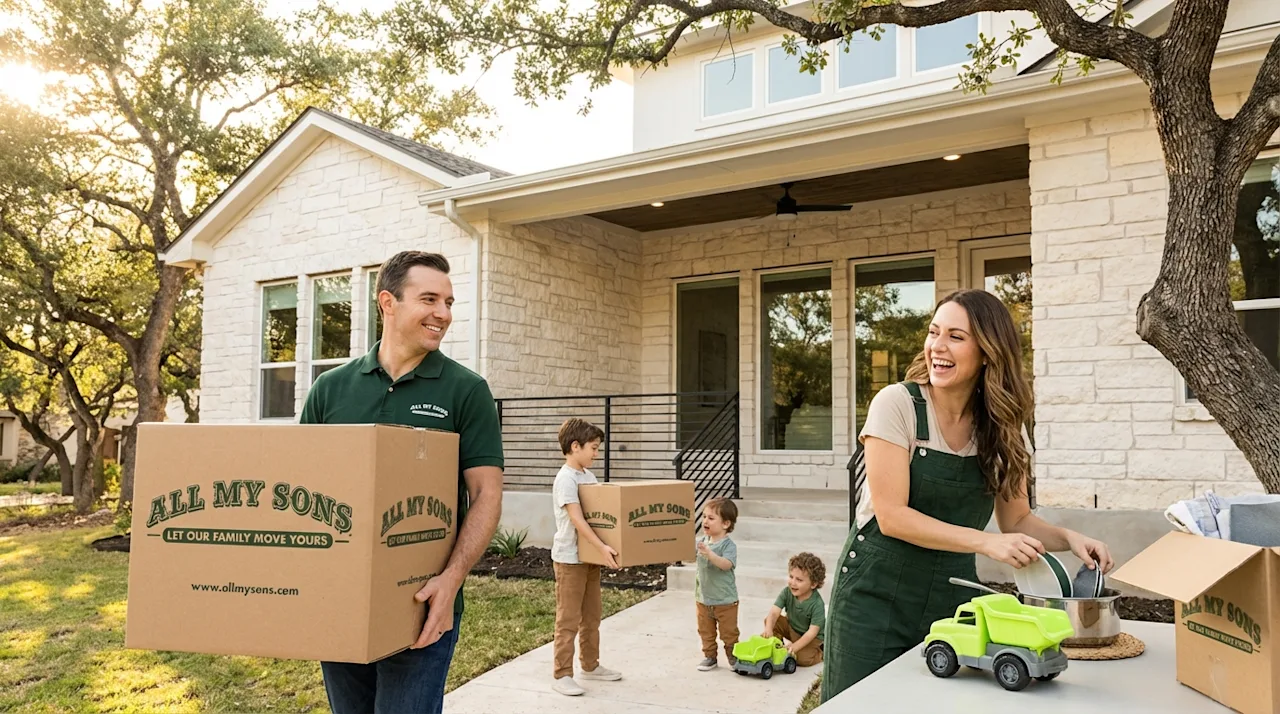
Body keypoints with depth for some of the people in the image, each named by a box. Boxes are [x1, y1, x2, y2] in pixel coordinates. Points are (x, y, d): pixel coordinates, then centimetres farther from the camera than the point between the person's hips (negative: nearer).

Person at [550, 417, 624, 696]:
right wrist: (602, 547, -34)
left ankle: (590, 665, 30)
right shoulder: (566, 479, -19)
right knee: (568, 619, -1)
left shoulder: (589, 475, 10)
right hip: (569, 558, -9)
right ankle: (561, 675, 7)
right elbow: (577, 520, -27)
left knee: (592, 615, 17)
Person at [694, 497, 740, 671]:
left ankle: (734, 658, 27)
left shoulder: (728, 545, -19)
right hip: (703, 599, 5)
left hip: (725, 600, -5)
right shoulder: (701, 541, -2)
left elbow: (726, 564, -36)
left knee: (729, 633, 10)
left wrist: (709, 553, -47)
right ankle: (709, 657, 31)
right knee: (705, 632, 16)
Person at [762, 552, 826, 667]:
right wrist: (768, 630, -47)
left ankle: (821, 652, 4)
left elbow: (812, 631, -31)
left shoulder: (817, 604, -31)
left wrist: (795, 646, -41)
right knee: (769, 620, -18)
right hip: (791, 628, 4)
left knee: (803, 658, -26)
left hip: (813, 637, -4)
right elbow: (774, 612, -28)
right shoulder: (787, 592, -19)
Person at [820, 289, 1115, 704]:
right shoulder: (897, 404, -15)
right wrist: (986, 542, -26)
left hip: (952, 598, 4)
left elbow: (1016, 520, 8)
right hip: (877, 596, -4)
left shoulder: (1004, 426, -1)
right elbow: (892, 516, -19)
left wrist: (1068, 538, -11)